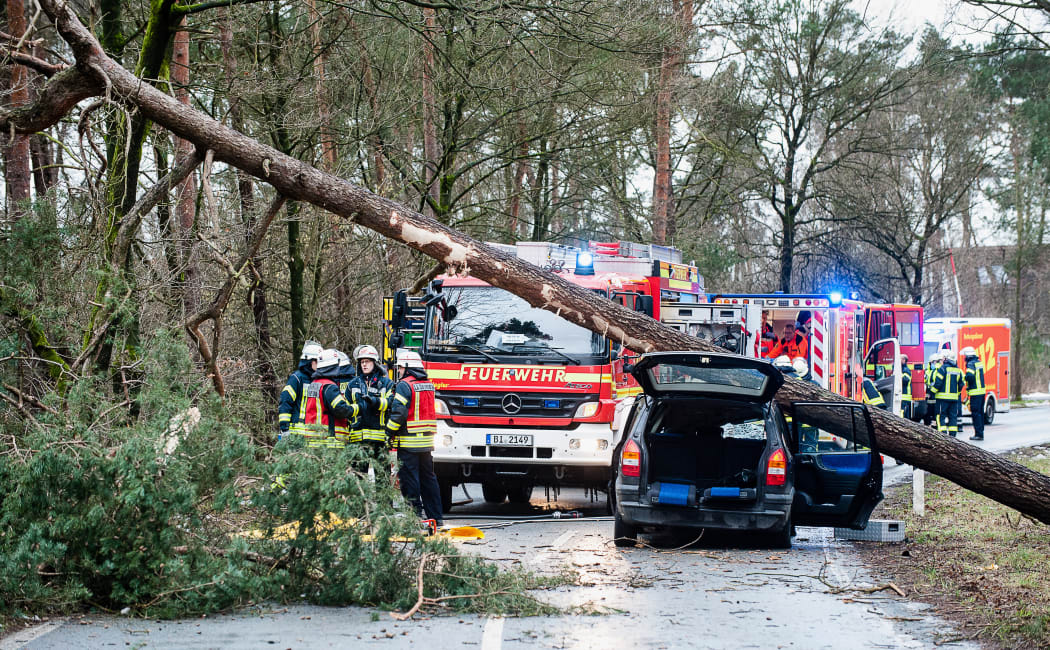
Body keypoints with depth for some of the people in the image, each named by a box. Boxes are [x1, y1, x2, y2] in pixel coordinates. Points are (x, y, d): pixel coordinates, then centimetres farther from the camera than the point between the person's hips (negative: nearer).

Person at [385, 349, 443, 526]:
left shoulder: (405, 385, -11)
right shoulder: (428, 385, 13)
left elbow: (399, 412, -18)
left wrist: (389, 432, -9)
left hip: (408, 442, -8)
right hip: (427, 442, 8)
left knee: (409, 480, -3)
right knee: (428, 478, 13)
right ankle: (435, 516, 15)